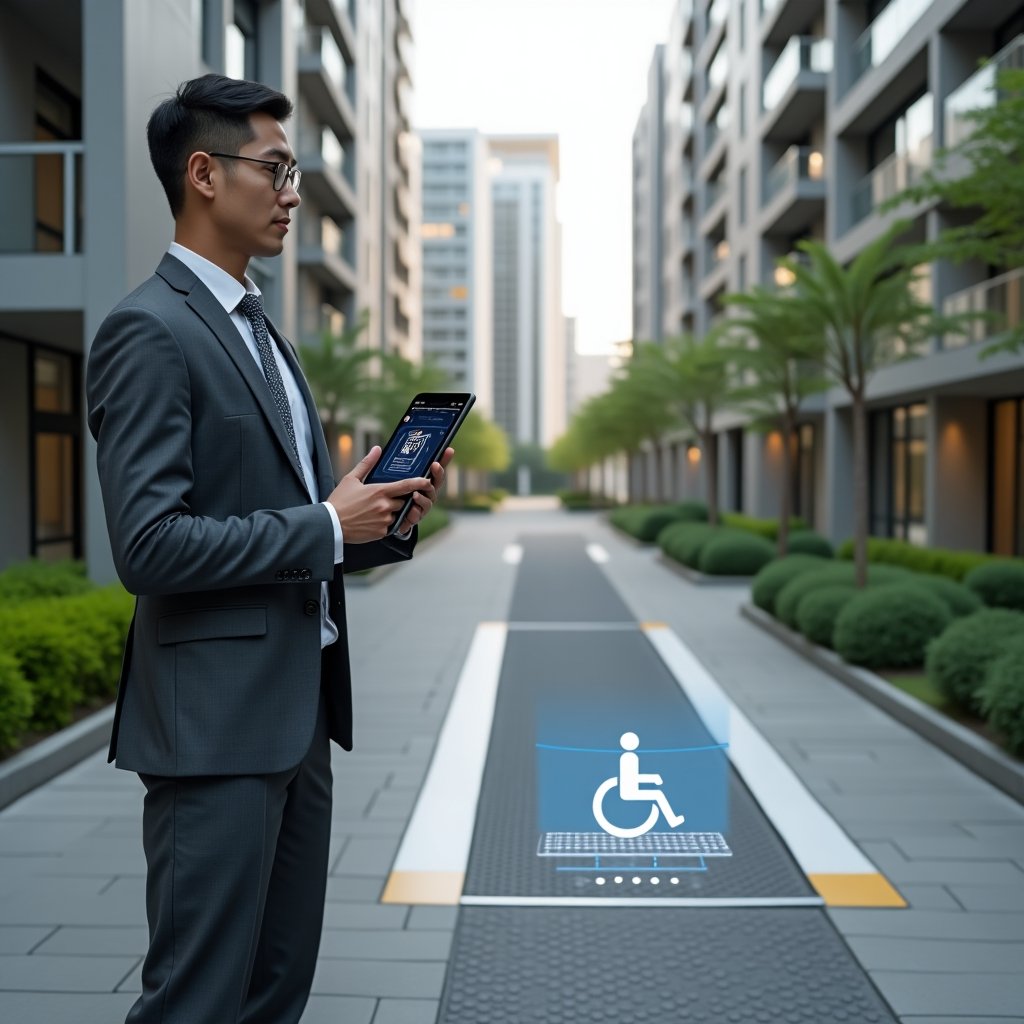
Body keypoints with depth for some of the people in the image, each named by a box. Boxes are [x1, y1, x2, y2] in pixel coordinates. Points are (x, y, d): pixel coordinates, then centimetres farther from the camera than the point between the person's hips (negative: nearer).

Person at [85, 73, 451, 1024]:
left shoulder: (256, 329, 17)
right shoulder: (148, 330, -12)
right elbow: (148, 546, -21)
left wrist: (387, 516, 3)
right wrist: (326, 527, -16)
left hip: (297, 709, 9)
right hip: (217, 720, -9)